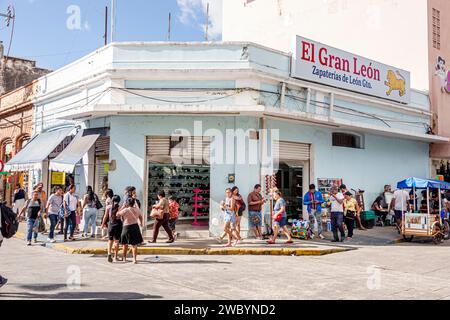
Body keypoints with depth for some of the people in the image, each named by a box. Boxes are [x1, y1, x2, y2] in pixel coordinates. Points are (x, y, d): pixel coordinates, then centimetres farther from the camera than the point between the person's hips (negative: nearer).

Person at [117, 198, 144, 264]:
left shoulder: (125, 210, -15)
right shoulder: (137, 209, 0)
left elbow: (117, 214, -5)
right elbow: (140, 217, 17)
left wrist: (123, 207, -3)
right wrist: (141, 223, 35)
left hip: (127, 228, -3)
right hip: (135, 227, 3)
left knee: (125, 244, 17)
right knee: (134, 244, 7)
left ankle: (124, 258, 29)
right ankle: (134, 259, -1)